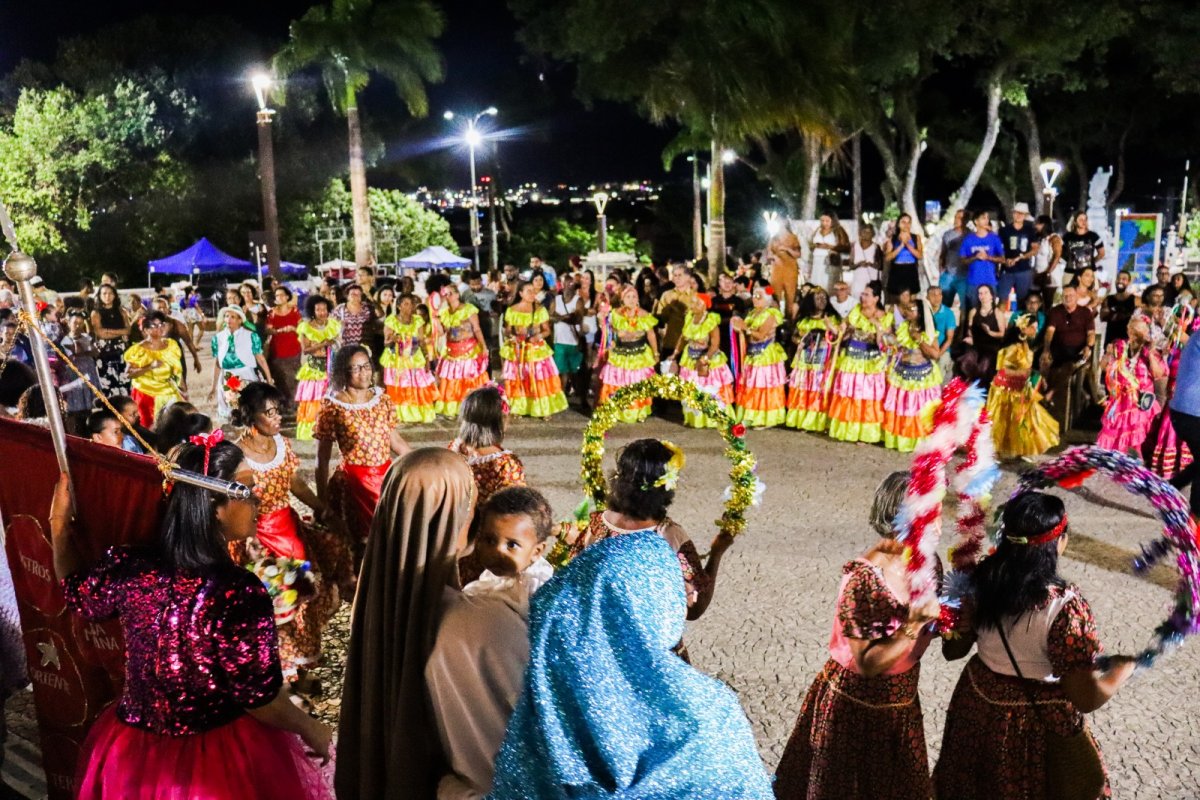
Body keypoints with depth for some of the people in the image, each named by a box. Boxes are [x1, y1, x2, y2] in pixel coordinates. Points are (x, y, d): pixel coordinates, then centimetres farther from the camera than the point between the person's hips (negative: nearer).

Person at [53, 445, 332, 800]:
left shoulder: (129, 567, -13)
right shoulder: (240, 593, -29)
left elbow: (75, 591, 10)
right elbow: (261, 699, -21)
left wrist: (60, 522, 18)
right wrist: (310, 728, -4)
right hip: (217, 764, -5)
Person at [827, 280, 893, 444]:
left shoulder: (885, 317, -4)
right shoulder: (855, 312, 4)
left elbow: (882, 344, -9)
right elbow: (844, 336, 8)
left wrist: (878, 326, -22)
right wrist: (841, 331, -13)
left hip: (872, 362, -3)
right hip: (851, 358, 3)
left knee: (869, 396, 0)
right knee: (847, 395, 7)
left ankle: (866, 433, 9)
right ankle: (847, 430, 18)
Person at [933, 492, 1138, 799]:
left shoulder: (982, 580, -14)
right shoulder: (1065, 606, -29)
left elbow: (953, 650, -1)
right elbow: (1087, 699, -23)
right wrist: (1126, 664, -8)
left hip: (977, 703, 4)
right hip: (1035, 722, -4)